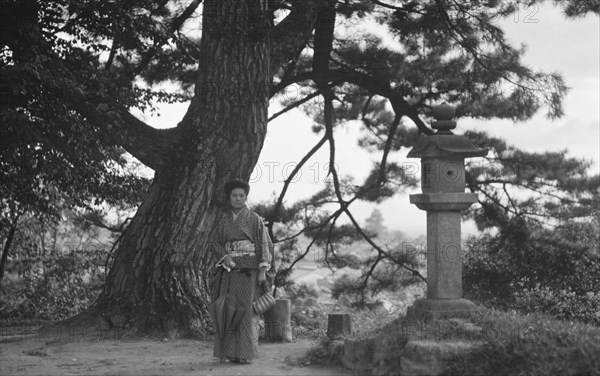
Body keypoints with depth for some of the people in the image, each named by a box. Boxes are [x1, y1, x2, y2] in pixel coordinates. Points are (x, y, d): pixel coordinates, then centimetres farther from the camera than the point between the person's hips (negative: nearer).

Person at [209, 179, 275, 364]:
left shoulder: (254, 219, 1)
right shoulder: (223, 220, 9)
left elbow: (265, 244, -2)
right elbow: (216, 243, 11)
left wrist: (263, 270, -11)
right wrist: (224, 256, -10)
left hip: (250, 271, -3)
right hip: (230, 271, 3)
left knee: (247, 310, -7)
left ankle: (247, 353, -4)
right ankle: (231, 352, 4)